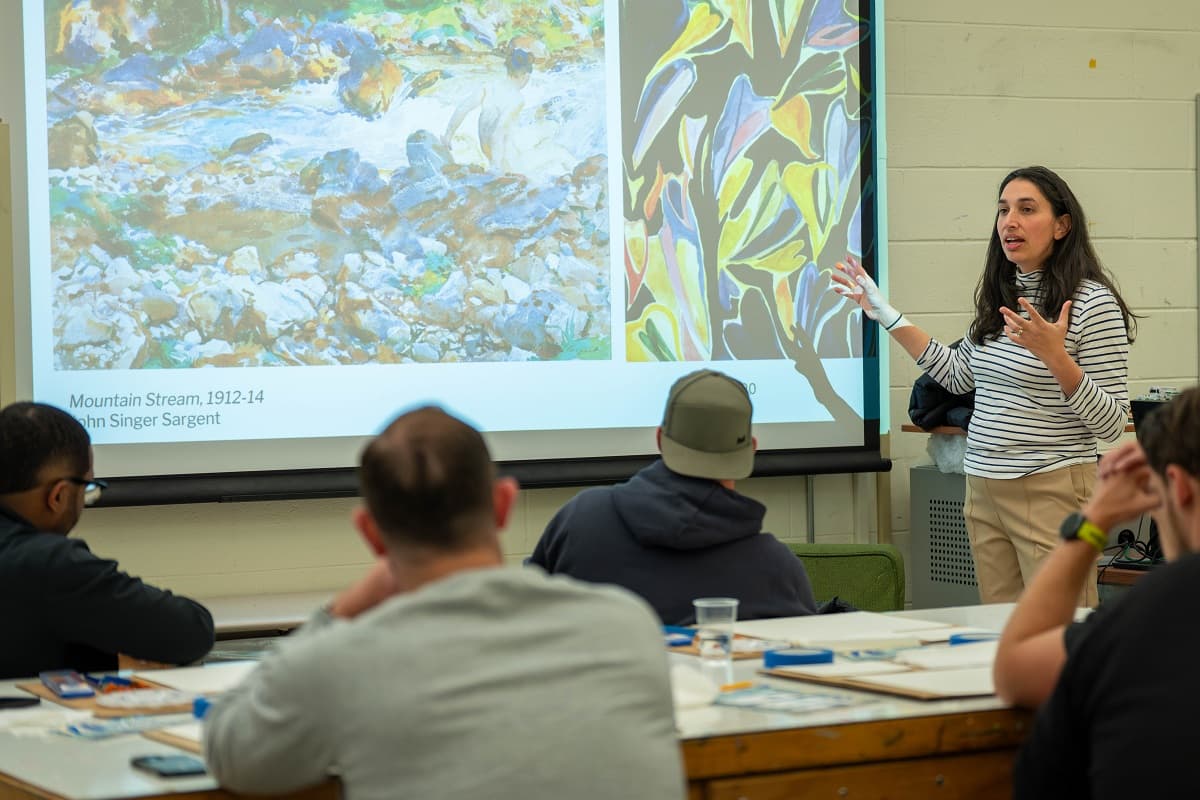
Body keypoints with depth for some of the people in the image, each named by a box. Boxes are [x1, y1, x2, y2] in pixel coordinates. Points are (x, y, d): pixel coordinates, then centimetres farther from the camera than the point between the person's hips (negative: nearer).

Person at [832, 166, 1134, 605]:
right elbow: (957, 376, 24)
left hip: (1052, 491, -7)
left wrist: (1055, 357, -27)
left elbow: (1111, 424, -13)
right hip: (985, 491, 7)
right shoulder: (999, 296, 11)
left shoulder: (1092, 303, -11)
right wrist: (886, 314, 21)